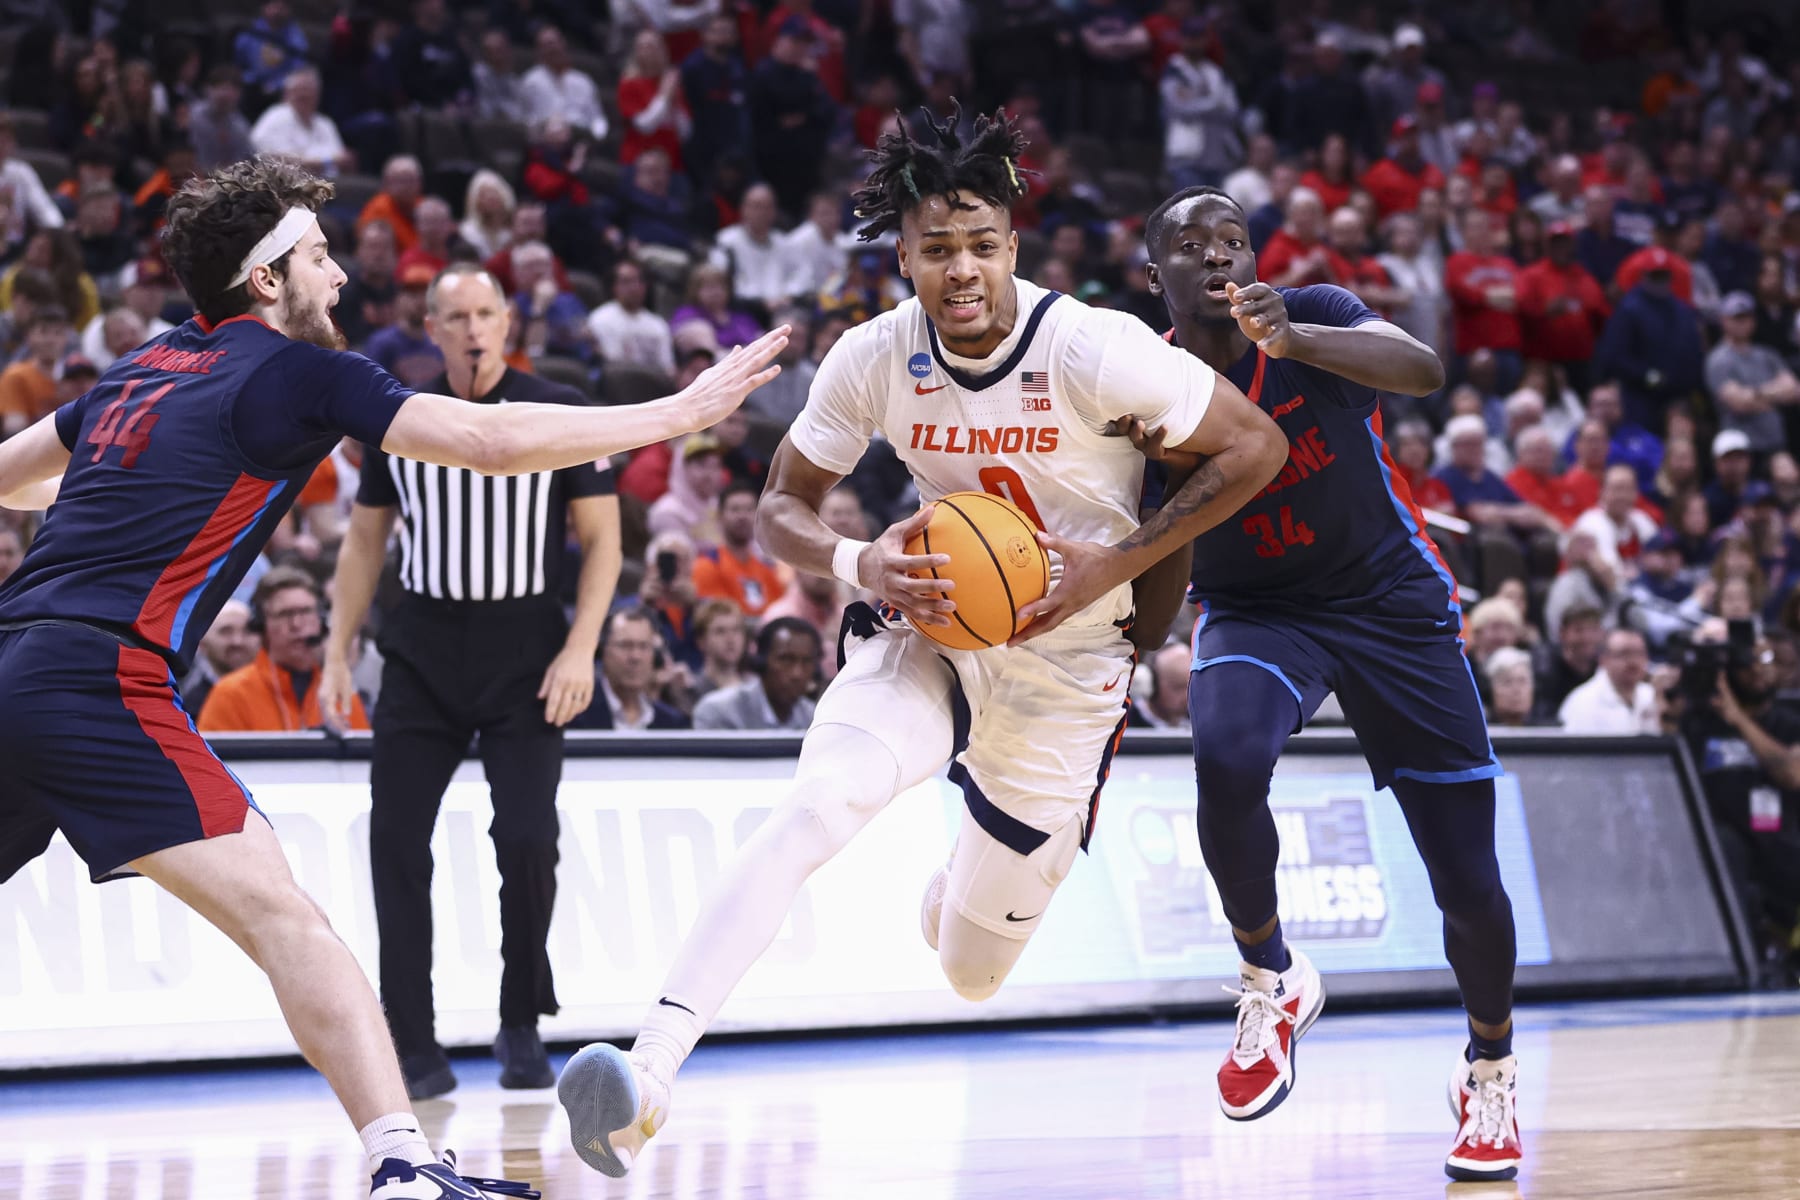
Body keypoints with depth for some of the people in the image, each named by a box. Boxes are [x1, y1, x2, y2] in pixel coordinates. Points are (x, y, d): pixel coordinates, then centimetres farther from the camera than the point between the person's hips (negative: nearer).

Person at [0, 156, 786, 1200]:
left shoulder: (141, 371, 23)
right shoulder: (297, 372, 2)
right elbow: (489, 440, -4)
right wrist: (681, 413, 3)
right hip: (102, 686, -7)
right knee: (284, 920, -11)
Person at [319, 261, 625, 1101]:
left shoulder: (559, 413, -2)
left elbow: (601, 539, 0)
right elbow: (366, 538, 14)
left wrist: (580, 650, -10)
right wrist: (339, 653, 7)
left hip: (525, 646, -2)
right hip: (423, 646, 3)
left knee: (527, 840, -11)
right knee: (395, 841, -5)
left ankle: (521, 1029, 10)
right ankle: (416, 1052, 1)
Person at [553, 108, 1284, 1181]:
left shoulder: (1094, 349, -21)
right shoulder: (876, 358, -12)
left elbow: (1255, 448, -13)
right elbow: (783, 506, 0)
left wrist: (1117, 564, -20)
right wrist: (862, 564, -23)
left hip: (1065, 666, -1)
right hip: (928, 631, 1)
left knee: (973, 974, 7)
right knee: (818, 808, -30)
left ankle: (964, 892, 48)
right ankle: (648, 1074, -38)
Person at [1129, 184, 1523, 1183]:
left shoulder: (1312, 318, -17)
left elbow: (1423, 371, -40)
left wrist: (1294, 339, -55)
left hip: (1391, 600, -1)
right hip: (1254, 609, 1)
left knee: (1468, 882, 0)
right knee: (1226, 759, -35)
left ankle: (1490, 1070, 29)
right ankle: (1269, 981, -10)